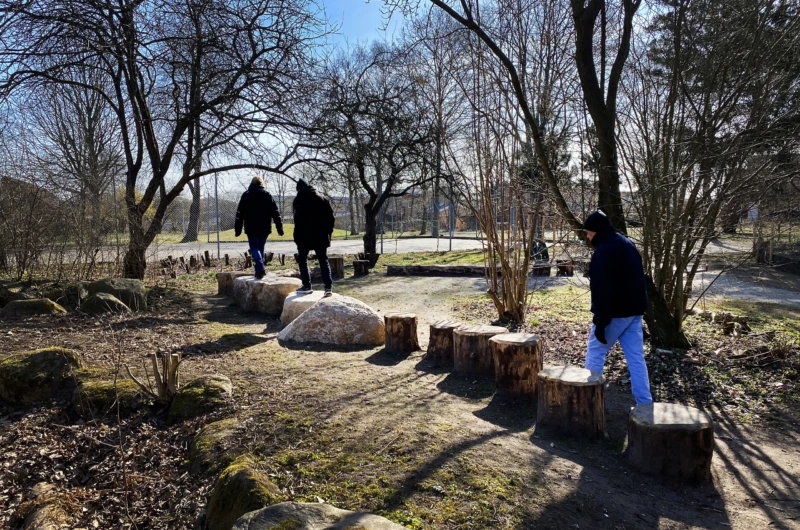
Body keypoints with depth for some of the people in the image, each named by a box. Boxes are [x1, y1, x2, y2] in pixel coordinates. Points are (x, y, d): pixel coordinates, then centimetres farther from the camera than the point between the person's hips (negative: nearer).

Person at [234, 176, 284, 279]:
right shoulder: (267, 195, 5)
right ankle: (259, 270, 15)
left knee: (254, 248, -1)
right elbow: (276, 213, 0)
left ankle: (260, 269, -23)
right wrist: (279, 227, 1)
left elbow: (240, 214, 1)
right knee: (260, 248, 14)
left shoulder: (246, 195, 3)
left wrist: (237, 229, 4)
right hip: (264, 228, 2)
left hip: (251, 228, -2)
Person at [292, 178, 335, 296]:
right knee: (323, 261, 6)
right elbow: (331, 217, 4)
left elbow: (298, 219, -10)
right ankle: (328, 287, -6)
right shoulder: (322, 198, 7)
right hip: (321, 236, 3)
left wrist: (297, 237, -6)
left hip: (304, 236, -3)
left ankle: (307, 286, 11)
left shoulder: (298, 200, -4)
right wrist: (328, 232, 9)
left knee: (302, 260, 13)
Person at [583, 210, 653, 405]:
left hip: (616, 312, -9)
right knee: (636, 357, 9)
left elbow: (602, 290, -23)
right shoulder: (627, 244, 13)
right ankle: (645, 404, 11)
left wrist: (600, 321, -21)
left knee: (595, 351, 6)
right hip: (634, 310, 9)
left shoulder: (604, 251, -19)